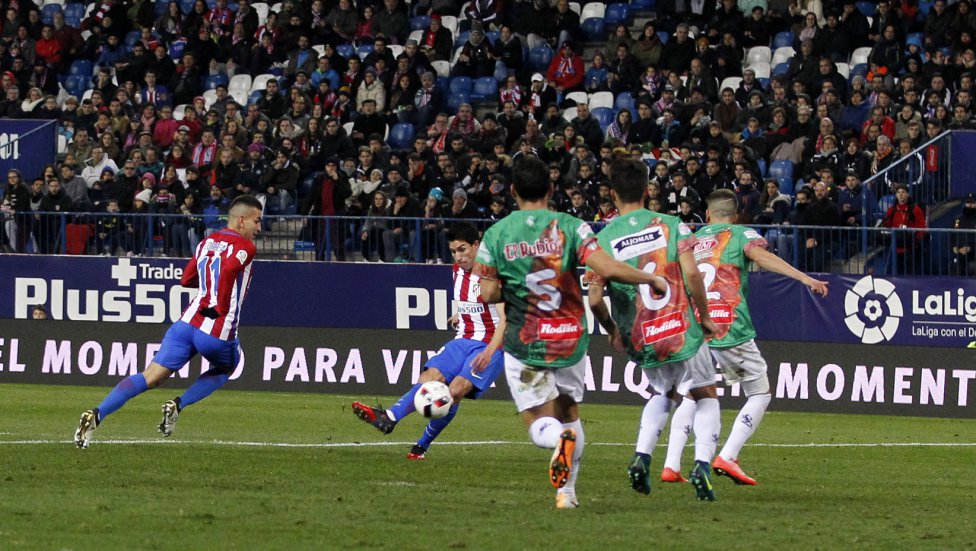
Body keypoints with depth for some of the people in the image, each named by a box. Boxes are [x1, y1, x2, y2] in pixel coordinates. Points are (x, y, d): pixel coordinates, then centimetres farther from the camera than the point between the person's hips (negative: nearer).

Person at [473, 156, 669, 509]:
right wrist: (652, 279, -3)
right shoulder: (570, 227, -7)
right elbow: (607, 269, -17)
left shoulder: (495, 235, -4)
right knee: (570, 411, 23)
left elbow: (488, 294, -5)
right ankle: (567, 491, 22)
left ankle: (561, 439, -31)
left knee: (540, 426, 4)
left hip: (524, 345, -1)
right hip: (570, 341, 1)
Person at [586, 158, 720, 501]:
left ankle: (641, 457, 10)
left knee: (663, 394, 30)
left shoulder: (603, 240, -1)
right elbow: (692, 274, -13)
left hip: (640, 341, 2)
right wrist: (705, 316, 1)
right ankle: (702, 466, -5)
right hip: (683, 332, -2)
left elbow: (595, 301, -6)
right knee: (706, 396, 17)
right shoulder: (671, 225, -3)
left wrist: (612, 332, 13)